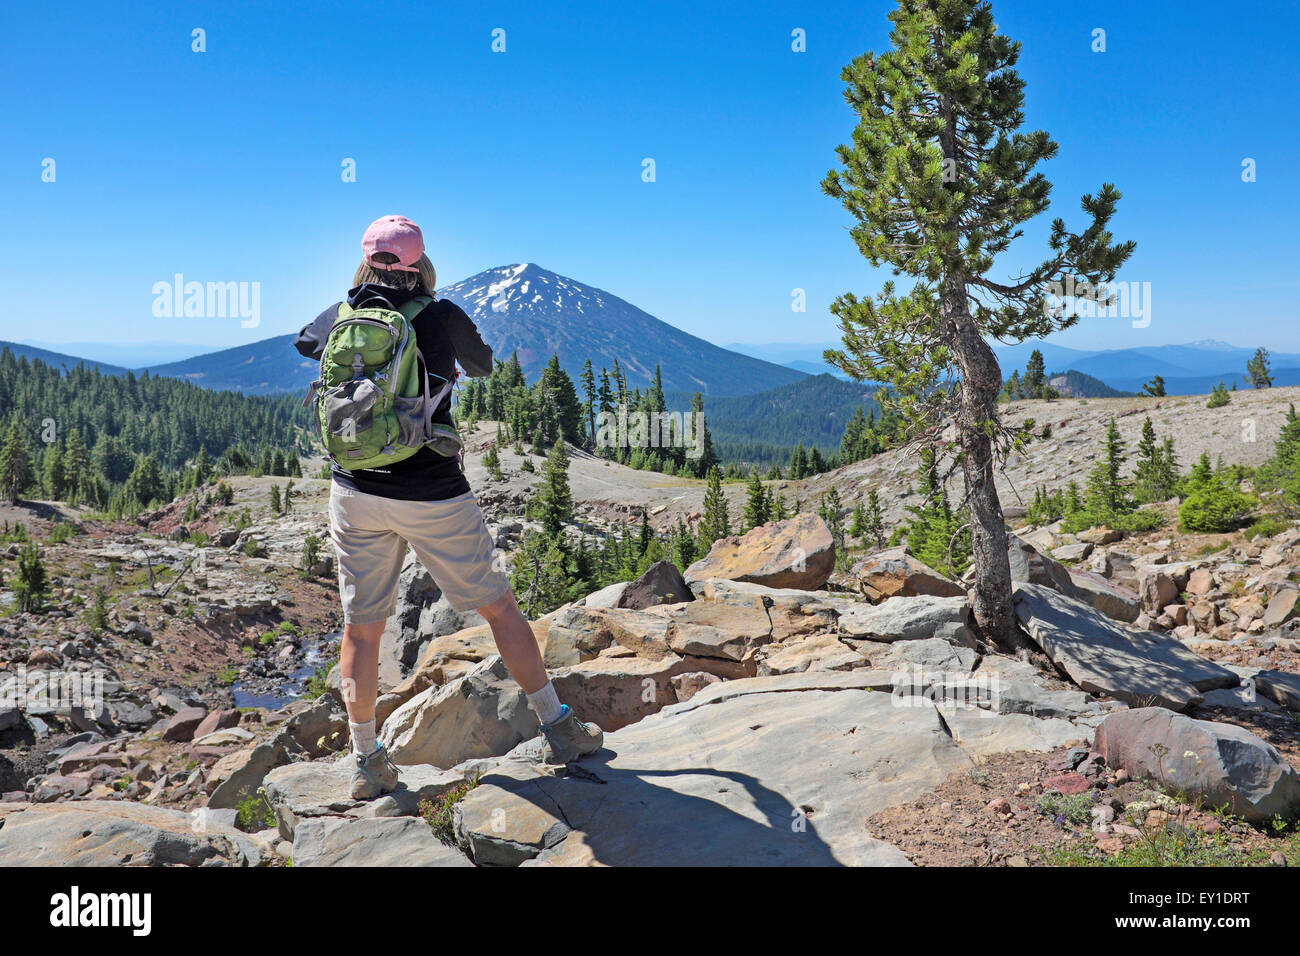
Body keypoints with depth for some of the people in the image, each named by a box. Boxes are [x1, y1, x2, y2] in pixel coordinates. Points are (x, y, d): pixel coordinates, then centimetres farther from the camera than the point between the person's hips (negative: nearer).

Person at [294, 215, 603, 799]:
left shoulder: (341, 317, 2)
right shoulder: (442, 318, -7)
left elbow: (302, 342, 26)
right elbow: (482, 365, 13)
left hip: (357, 493, 3)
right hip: (433, 498, -3)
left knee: (361, 626, 14)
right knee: (499, 606, 10)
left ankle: (366, 763, 21)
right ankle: (558, 729, 18)